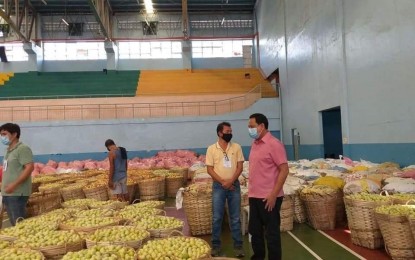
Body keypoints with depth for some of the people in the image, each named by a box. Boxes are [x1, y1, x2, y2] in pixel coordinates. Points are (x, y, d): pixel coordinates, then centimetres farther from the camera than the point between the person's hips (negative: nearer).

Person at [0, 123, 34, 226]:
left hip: (17, 193, -8)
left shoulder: (22, 148, -10)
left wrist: (14, 185, -22)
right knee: (14, 223, 14)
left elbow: (30, 167, -19)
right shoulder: (9, 150, 15)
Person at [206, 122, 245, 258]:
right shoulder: (211, 149, -2)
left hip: (234, 185, 1)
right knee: (217, 218, 5)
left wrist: (231, 181, -13)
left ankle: (238, 245, 17)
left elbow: (240, 166, 0)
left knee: (236, 218, 7)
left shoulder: (236, 147, 2)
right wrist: (223, 182, -12)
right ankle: (216, 245, 18)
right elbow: (210, 169, -4)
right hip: (218, 186, -1)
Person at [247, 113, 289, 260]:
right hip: (254, 196, 8)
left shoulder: (274, 144, -13)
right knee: (255, 231, 17)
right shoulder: (254, 144, 10)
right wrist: (250, 191, 14)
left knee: (271, 233, 6)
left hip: (268, 197, -8)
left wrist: (273, 195, -19)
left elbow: (284, 170, -16)